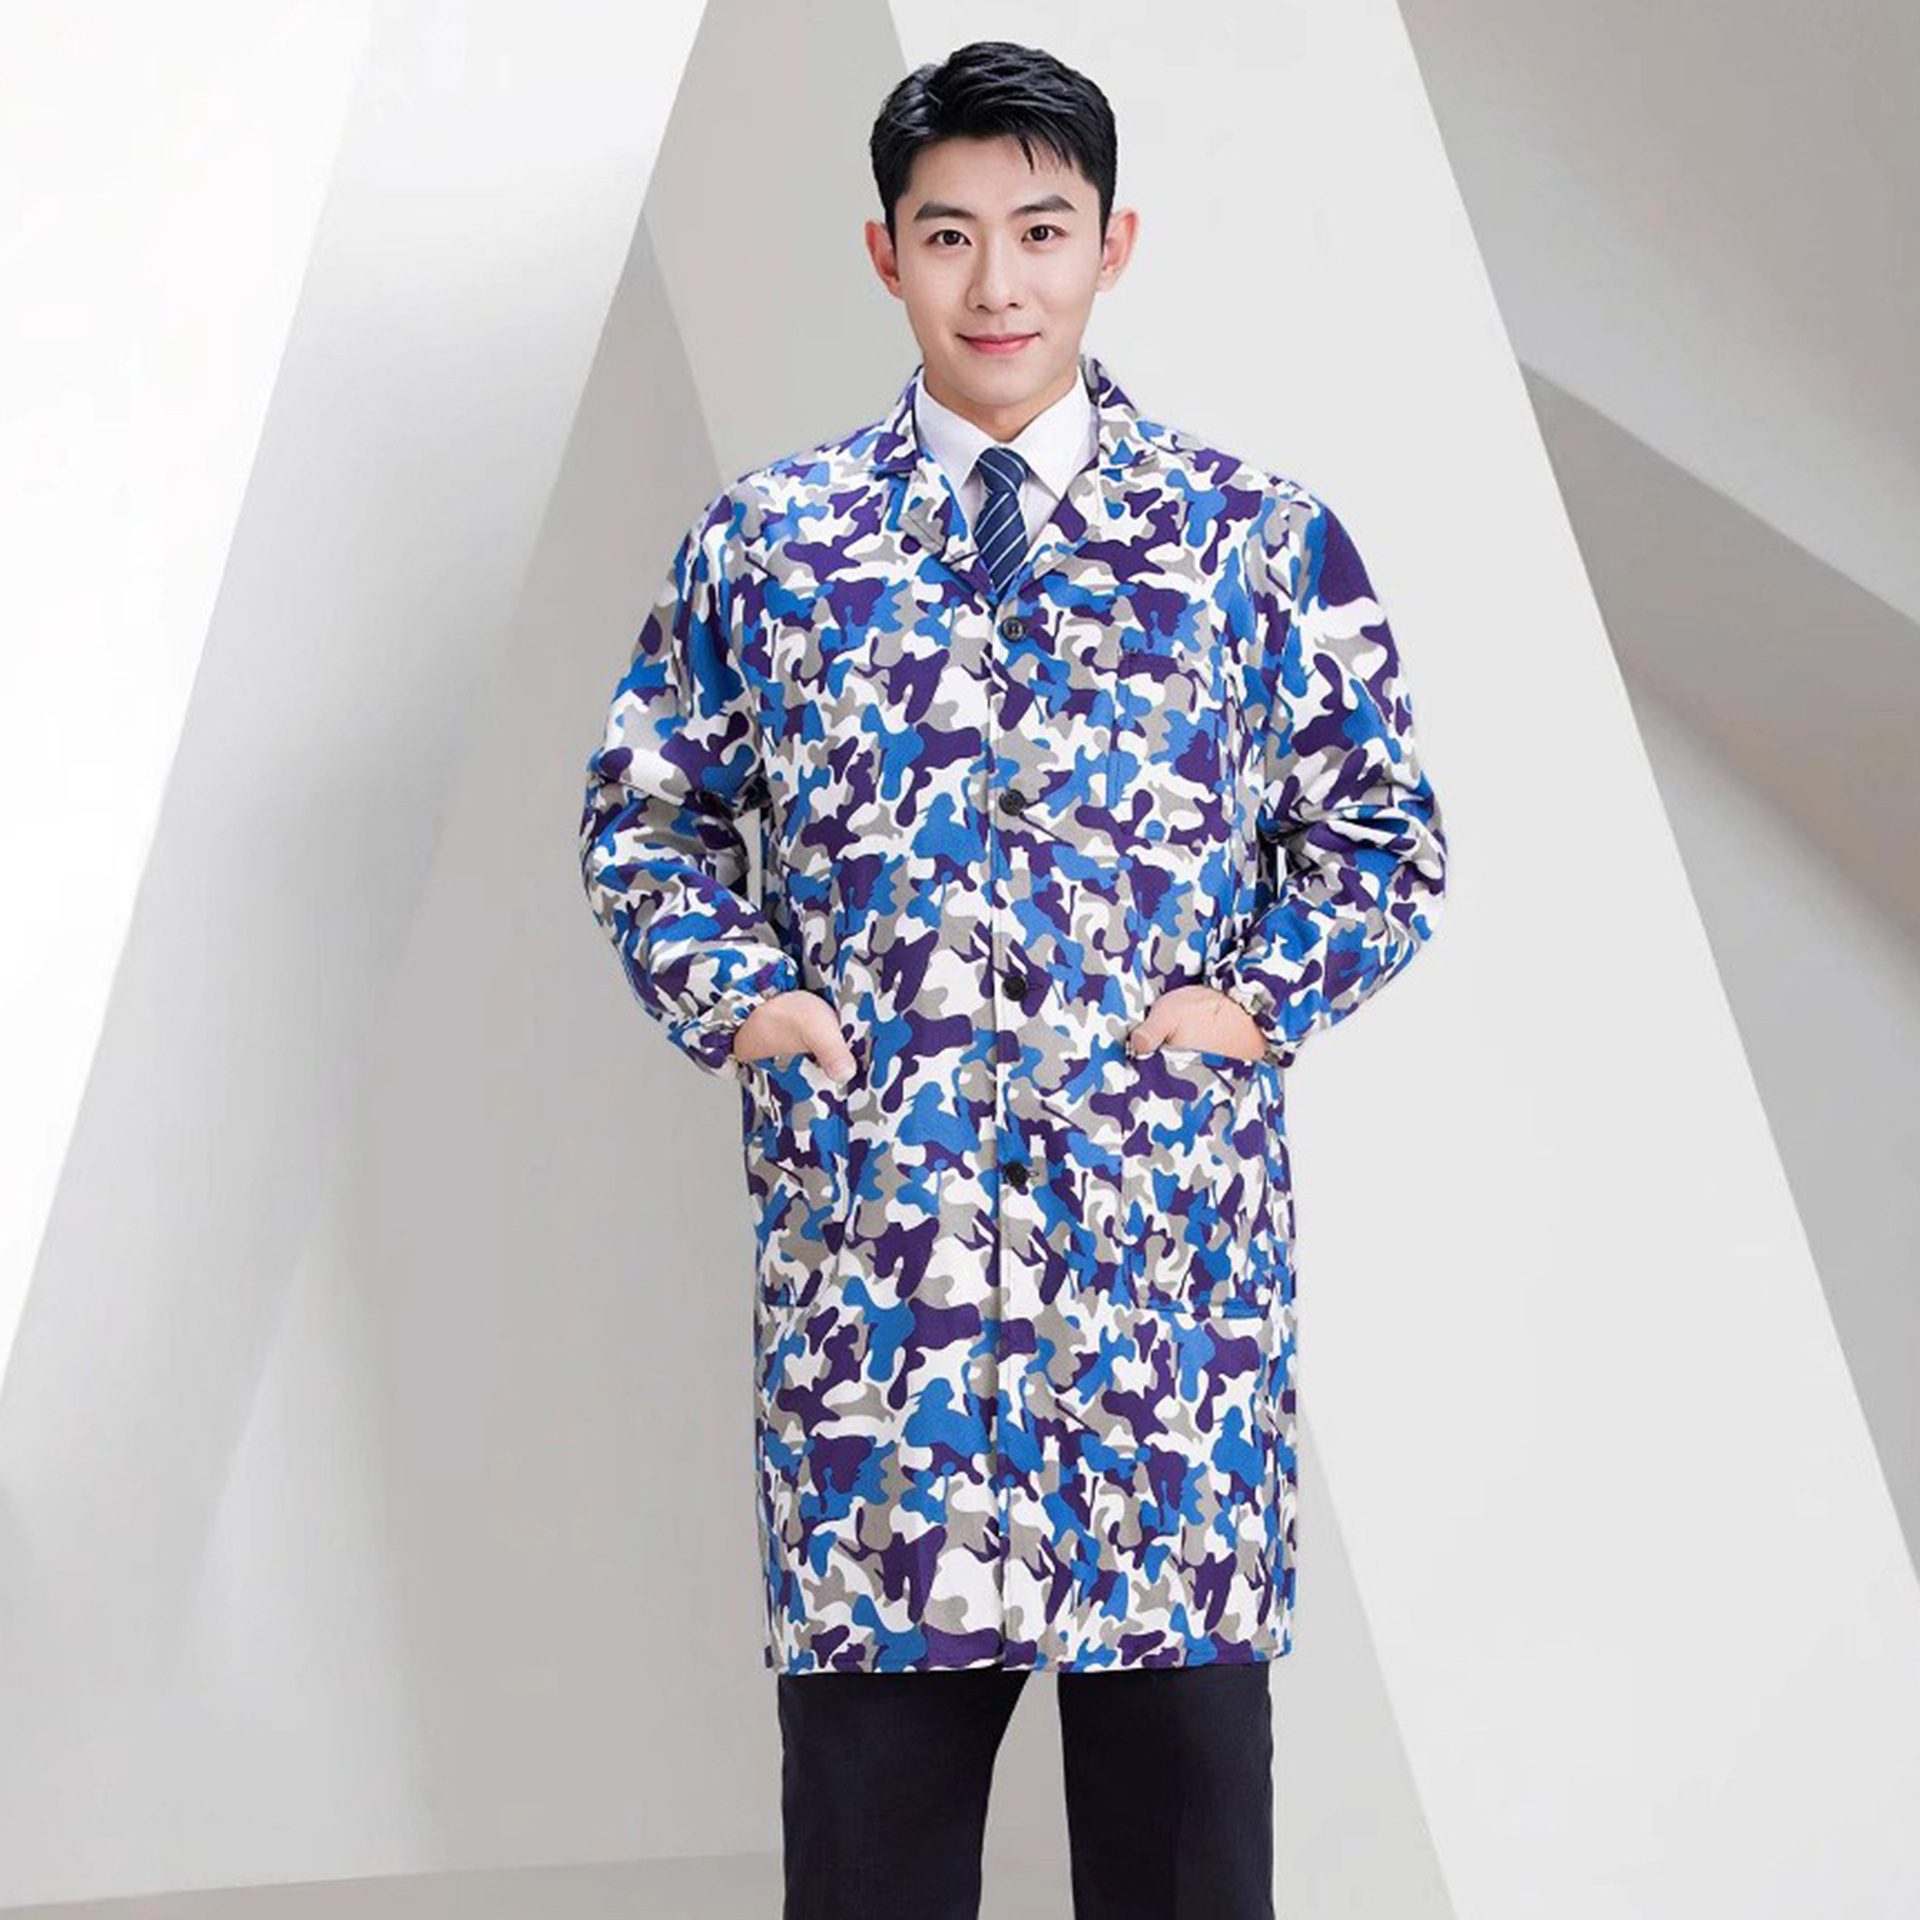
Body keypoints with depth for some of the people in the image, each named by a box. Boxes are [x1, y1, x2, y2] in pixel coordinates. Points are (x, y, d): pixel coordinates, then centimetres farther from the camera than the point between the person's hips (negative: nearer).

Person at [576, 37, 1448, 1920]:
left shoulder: (1261, 539, 2)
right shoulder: (767, 540, 5)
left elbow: (1385, 833, 8)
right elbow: (641, 813, 13)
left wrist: (1254, 1001, -6)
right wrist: (742, 1000, -2)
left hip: (1172, 1241, 0)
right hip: (866, 1231, 1)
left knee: (1182, 1749, 11)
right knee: (869, 1746, 11)